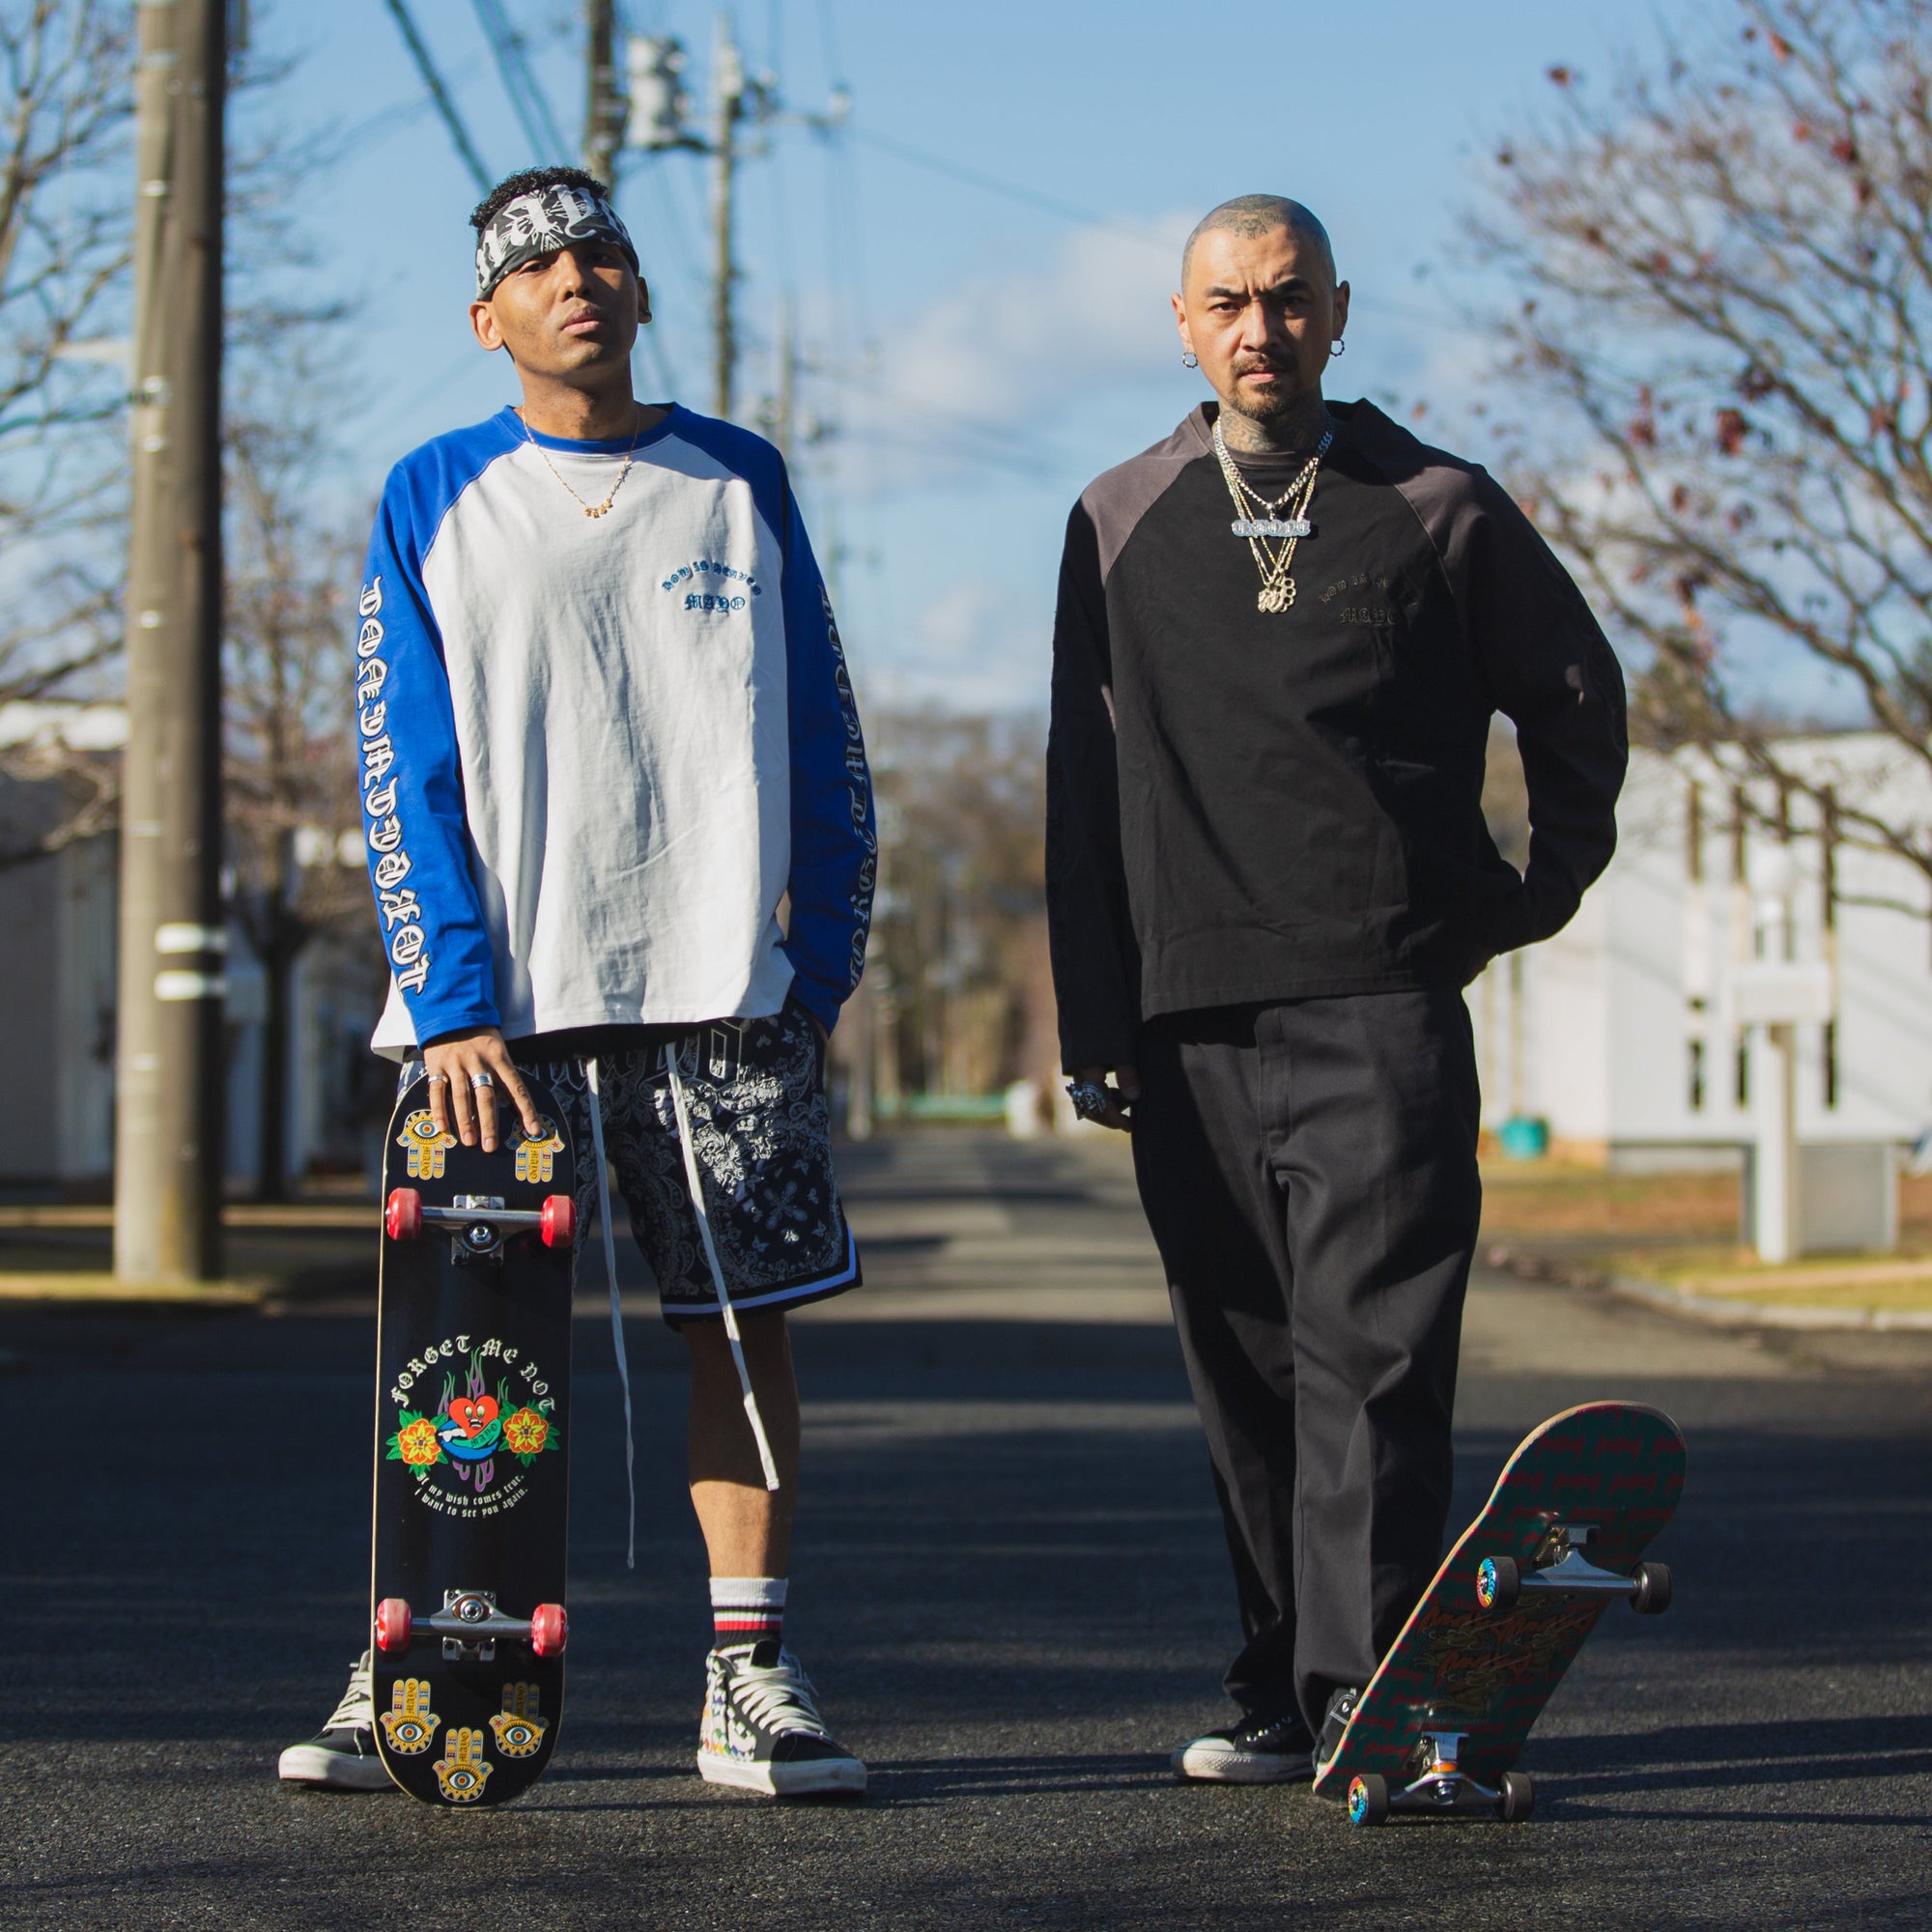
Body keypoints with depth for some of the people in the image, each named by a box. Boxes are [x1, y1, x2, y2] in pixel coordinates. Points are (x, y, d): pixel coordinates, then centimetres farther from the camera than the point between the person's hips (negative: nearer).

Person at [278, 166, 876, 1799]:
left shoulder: (741, 484, 9)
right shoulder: (434, 502, 6)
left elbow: (826, 753, 10)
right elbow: (405, 775, 1)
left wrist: (822, 968, 2)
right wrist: (453, 1004, -9)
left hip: (723, 992, 1)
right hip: (503, 998, -1)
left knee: (747, 1323, 1)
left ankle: (752, 1680, 7)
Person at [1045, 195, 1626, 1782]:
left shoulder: (1439, 510, 5)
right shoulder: (1122, 525, 12)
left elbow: (1577, 695, 18)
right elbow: (1084, 784, 12)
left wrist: (1539, 894, 14)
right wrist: (1094, 1030, 7)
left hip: (1384, 1007, -3)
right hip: (1190, 1020, 3)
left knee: (1371, 1354, -11)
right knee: (1246, 1372, 5)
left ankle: (1364, 1694, -13)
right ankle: (1282, 1693, 11)